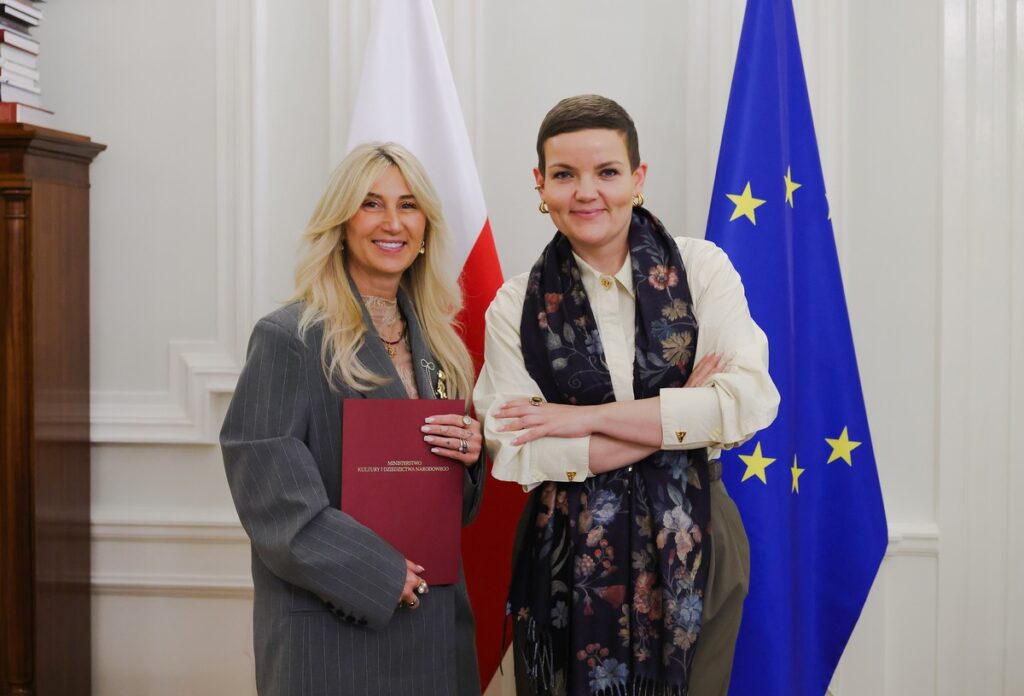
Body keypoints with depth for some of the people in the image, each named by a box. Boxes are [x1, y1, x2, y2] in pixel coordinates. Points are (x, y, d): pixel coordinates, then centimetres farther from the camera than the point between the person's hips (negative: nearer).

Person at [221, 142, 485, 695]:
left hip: (435, 618, 6)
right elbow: (268, 489, -15)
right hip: (331, 622, -6)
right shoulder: (289, 338, -10)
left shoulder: (434, 339, 10)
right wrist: (376, 573, -17)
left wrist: (470, 454, -5)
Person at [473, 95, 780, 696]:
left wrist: (585, 418, -14)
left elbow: (751, 401, -14)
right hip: (568, 559, 0)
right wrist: (676, 420, -13)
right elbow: (515, 454, -10)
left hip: (692, 551, 0)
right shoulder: (517, 304, 0)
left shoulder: (700, 268, -2)